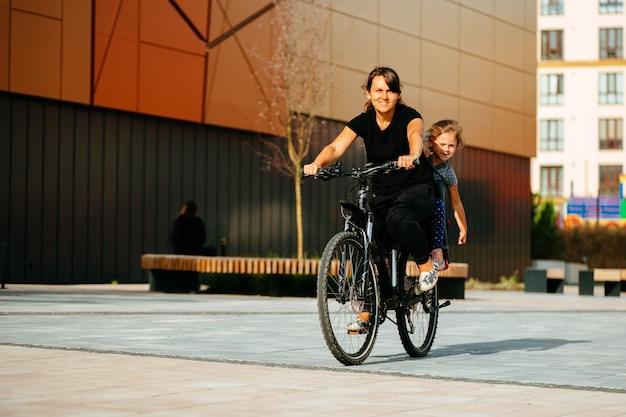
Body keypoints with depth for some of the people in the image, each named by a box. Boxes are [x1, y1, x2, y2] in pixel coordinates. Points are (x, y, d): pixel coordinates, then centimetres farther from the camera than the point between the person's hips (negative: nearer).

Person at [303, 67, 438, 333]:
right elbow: (336, 147, -18)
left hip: (417, 188, -4)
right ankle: (367, 312, 0)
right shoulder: (362, 122, -3)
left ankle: (426, 265, -12)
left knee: (398, 218, -37)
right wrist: (317, 163, -40)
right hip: (381, 194, 4)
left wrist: (412, 156, -60)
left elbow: (415, 135, -36)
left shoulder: (409, 116, -12)